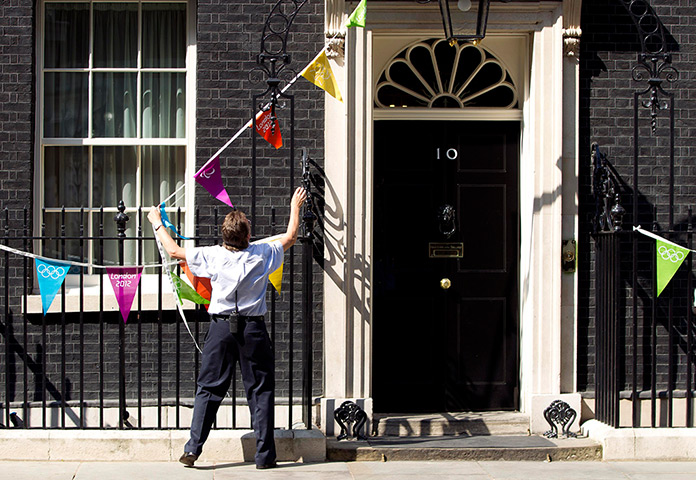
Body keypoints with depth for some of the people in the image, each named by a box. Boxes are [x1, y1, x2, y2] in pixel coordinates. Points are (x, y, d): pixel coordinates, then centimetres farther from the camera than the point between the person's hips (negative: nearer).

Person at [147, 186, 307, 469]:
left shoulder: (212, 256, -5)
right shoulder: (262, 255, -5)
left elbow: (174, 250, 5)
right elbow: (290, 237, 12)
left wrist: (156, 223, 20)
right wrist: (295, 207, 26)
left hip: (221, 327, 1)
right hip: (253, 329, -1)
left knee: (208, 389, 8)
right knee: (260, 391, 6)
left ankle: (193, 449, 5)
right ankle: (265, 455, 7)